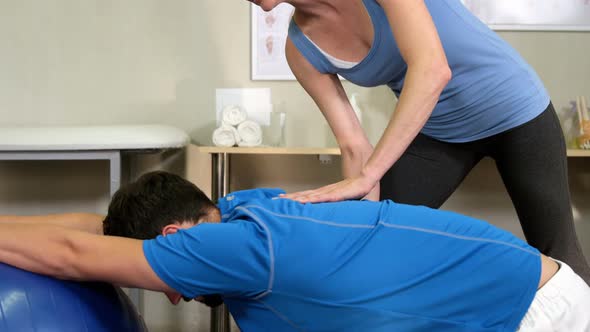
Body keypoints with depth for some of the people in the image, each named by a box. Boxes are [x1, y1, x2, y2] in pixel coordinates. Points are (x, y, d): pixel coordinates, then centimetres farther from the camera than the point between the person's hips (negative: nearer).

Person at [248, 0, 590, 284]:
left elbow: (433, 69, -40)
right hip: (435, 132, 5)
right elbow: (355, 145, -11)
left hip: (512, 107, -4)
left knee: (556, 249, 9)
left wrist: (366, 177, -43)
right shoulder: (302, 50, -12)